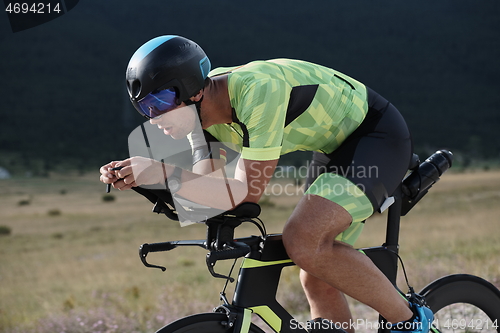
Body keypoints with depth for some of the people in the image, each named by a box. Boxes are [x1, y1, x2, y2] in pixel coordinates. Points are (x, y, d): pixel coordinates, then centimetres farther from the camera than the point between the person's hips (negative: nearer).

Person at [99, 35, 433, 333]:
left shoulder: (258, 89, -33)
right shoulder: (203, 109, -6)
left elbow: (249, 191, -32)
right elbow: (203, 192, -2)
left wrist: (164, 172, -37)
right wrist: (140, 179, -18)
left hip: (378, 135, -9)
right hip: (336, 145, 9)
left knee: (304, 240, -28)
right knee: (317, 280, 6)